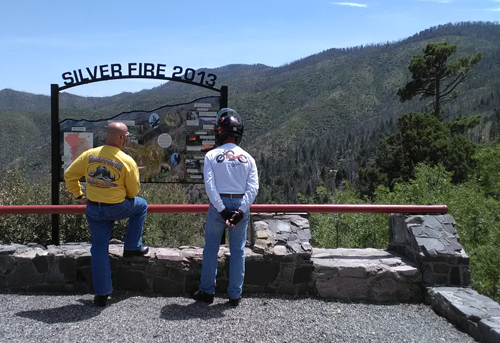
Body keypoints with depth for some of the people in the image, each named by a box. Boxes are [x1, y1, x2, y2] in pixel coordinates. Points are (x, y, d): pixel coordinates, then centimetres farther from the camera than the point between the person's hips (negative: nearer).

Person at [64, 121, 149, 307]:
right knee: (141, 206, 26)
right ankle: (132, 247, 26)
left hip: (93, 209, 4)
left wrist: (79, 196, 14)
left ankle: (101, 293, 17)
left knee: (99, 249, 13)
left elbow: (69, 175, 3)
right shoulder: (127, 161, -14)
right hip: (117, 208, -4)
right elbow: (133, 190, -5)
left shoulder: (89, 155, -4)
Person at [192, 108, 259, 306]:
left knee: (211, 249, 12)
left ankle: (207, 292, 20)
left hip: (218, 205, -1)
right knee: (238, 251, 10)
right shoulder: (247, 158, 3)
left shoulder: (212, 156, -2)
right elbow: (253, 188, -7)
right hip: (241, 206, 2)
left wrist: (222, 210, -12)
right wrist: (241, 211, -12)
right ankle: (235, 295, 17)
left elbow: (210, 186, -12)